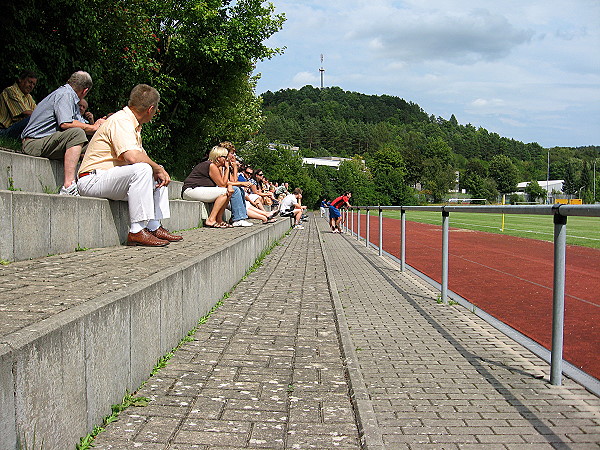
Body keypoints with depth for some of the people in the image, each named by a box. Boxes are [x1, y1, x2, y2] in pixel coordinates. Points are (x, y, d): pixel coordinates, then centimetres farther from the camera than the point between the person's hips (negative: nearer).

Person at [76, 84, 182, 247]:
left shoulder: (133, 124, 16)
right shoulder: (121, 121, -17)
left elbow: (142, 156, 15)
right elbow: (132, 157, -32)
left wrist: (160, 170, -5)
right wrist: (157, 168, -17)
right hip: (92, 179, -11)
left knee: (158, 176, 14)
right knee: (142, 169, -32)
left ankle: (155, 227, 7)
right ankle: (137, 231, -30)